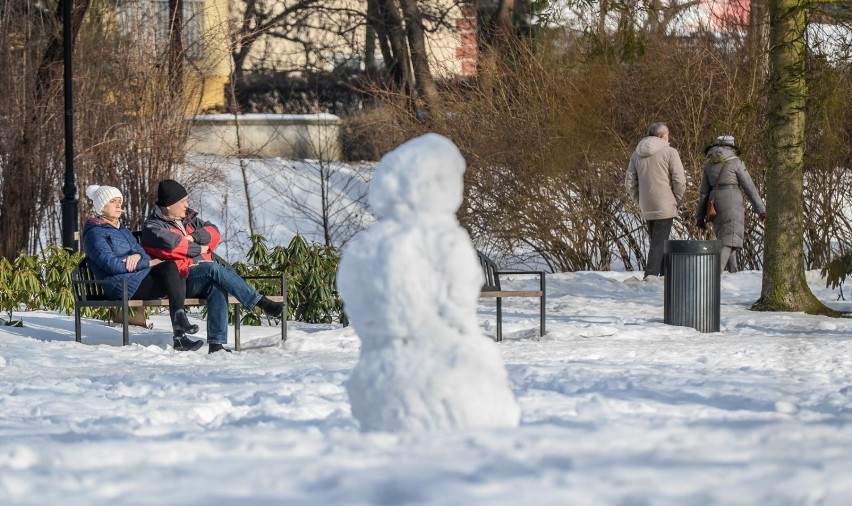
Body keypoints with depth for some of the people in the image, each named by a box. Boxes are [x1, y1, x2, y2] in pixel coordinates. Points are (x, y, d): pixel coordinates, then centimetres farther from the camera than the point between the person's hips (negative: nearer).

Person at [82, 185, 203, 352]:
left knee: (171, 267, -23)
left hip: (141, 276, 8)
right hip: (122, 285, -8)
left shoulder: (123, 228, 28)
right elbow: (111, 264, -13)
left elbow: (142, 252, 19)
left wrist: (138, 256, -9)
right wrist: (148, 263, -10)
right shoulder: (95, 233, 0)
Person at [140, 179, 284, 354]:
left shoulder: (188, 218, 26)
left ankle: (216, 344, -41)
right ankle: (262, 303, -37)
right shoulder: (152, 226, 4)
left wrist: (194, 237, -4)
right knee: (214, 269, -33)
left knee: (218, 288, -31)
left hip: (205, 277, 6)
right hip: (182, 279, -5)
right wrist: (197, 249, -5)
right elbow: (170, 243, -16)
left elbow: (213, 232, 14)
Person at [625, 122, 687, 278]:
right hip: (665, 206, -6)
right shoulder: (669, 152, -8)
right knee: (659, 242, -6)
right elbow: (680, 180, -12)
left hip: (646, 208, 6)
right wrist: (676, 200, 2)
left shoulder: (637, 154, 10)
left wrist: (640, 201, 15)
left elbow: (630, 182, 11)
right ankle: (651, 275, -15)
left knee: (657, 241, 16)